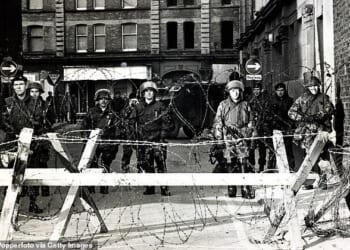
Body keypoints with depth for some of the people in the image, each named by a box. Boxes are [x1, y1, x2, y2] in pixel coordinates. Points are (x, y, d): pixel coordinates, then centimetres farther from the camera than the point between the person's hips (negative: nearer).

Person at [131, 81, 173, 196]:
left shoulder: (159, 106, 4)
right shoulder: (138, 107, 10)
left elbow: (167, 122, 4)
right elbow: (133, 122, 15)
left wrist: (163, 134, -4)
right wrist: (137, 132, 5)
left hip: (158, 140, -2)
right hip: (144, 141, 2)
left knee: (161, 164, -6)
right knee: (146, 165, 5)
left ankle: (164, 188, -4)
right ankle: (149, 187, 13)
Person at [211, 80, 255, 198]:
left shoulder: (245, 105, 13)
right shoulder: (223, 105, 10)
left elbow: (250, 123, 16)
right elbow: (217, 122, 8)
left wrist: (247, 134, 4)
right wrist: (218, 138, 1)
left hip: (242, 138, 0)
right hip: (227, 138, 0)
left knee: (243, 163, -8)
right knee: (229, 163, -3)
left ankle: (246, 190, -8)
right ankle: (231, 190, 4)